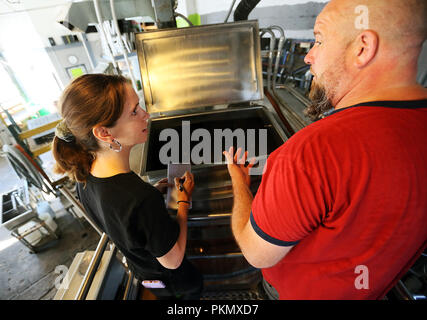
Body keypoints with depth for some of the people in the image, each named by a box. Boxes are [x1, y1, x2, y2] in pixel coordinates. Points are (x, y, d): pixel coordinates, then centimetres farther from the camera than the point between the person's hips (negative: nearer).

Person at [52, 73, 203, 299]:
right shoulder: (143, 199, -46)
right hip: (169, 279, -6)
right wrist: (184, 199, -22)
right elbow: (172, 261, -29)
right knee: (195, 287, 28)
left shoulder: (84, 174, -19)